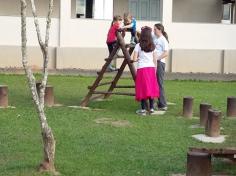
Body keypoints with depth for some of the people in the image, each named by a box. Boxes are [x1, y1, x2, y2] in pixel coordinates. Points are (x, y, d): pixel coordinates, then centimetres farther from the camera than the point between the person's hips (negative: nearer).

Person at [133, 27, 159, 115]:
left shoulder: (138, 46, -5)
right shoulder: (153, 46, 5)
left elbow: (134, 59, -7)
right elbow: (155, 60, 6)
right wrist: (155, 71, 15)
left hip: (142, 69, -3)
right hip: (151, 68, 3)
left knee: (143, 88, 1)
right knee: (151, 88, 9)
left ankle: (143, 109, 1)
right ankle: (151, 107, 12)